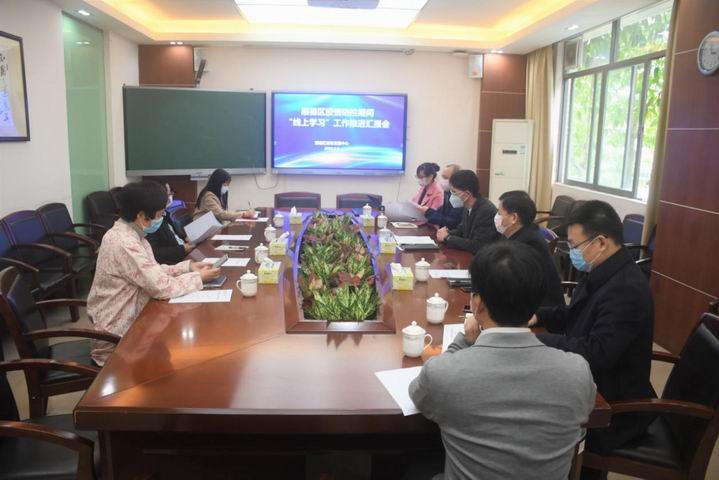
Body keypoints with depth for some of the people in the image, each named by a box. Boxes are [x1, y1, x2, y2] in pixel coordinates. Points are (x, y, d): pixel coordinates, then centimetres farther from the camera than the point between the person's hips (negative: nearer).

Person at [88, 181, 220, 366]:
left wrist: (188, 267, 1)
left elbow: (154, 271, 13)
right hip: (118, 334, -8)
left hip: (128, 318, 9)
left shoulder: (129, 233, 3)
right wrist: (199, 278, -13)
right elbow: (162, 287, -26)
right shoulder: (125, 243, -27)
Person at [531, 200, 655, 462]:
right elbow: (576, 316, 15)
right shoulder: (602, 274, 2)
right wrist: (537, 315, -2)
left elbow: (596, 353, -33)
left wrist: (535, 339, -27)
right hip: (593, 387, 8)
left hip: (614, 408, -8)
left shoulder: (626, 289, -28)